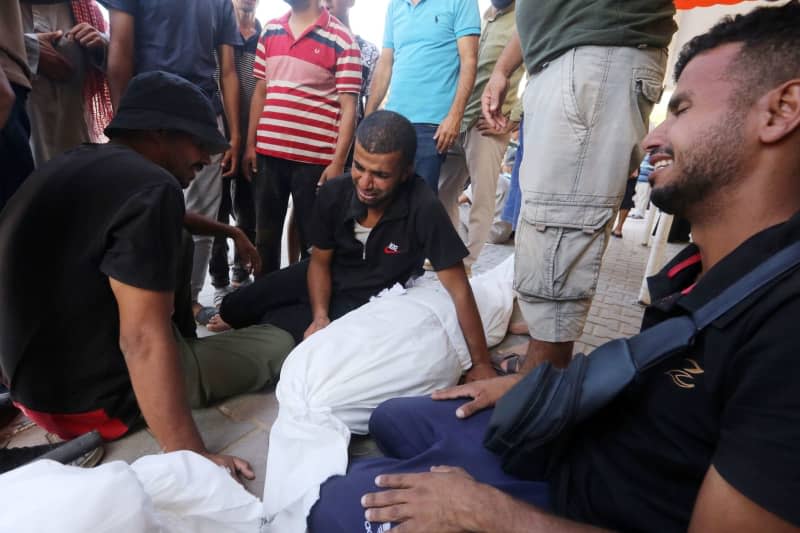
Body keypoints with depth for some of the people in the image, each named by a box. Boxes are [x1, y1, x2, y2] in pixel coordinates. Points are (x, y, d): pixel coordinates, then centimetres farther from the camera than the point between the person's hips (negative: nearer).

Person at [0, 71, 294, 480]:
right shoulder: (150, 186, -24)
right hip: (98, 399, -9)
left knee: (177, 243, 19)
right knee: (278, 343, 1)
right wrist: (192, 457, -26)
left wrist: (224, 229, 33)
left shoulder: (76, 164, 5)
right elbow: (144, 341, -30)